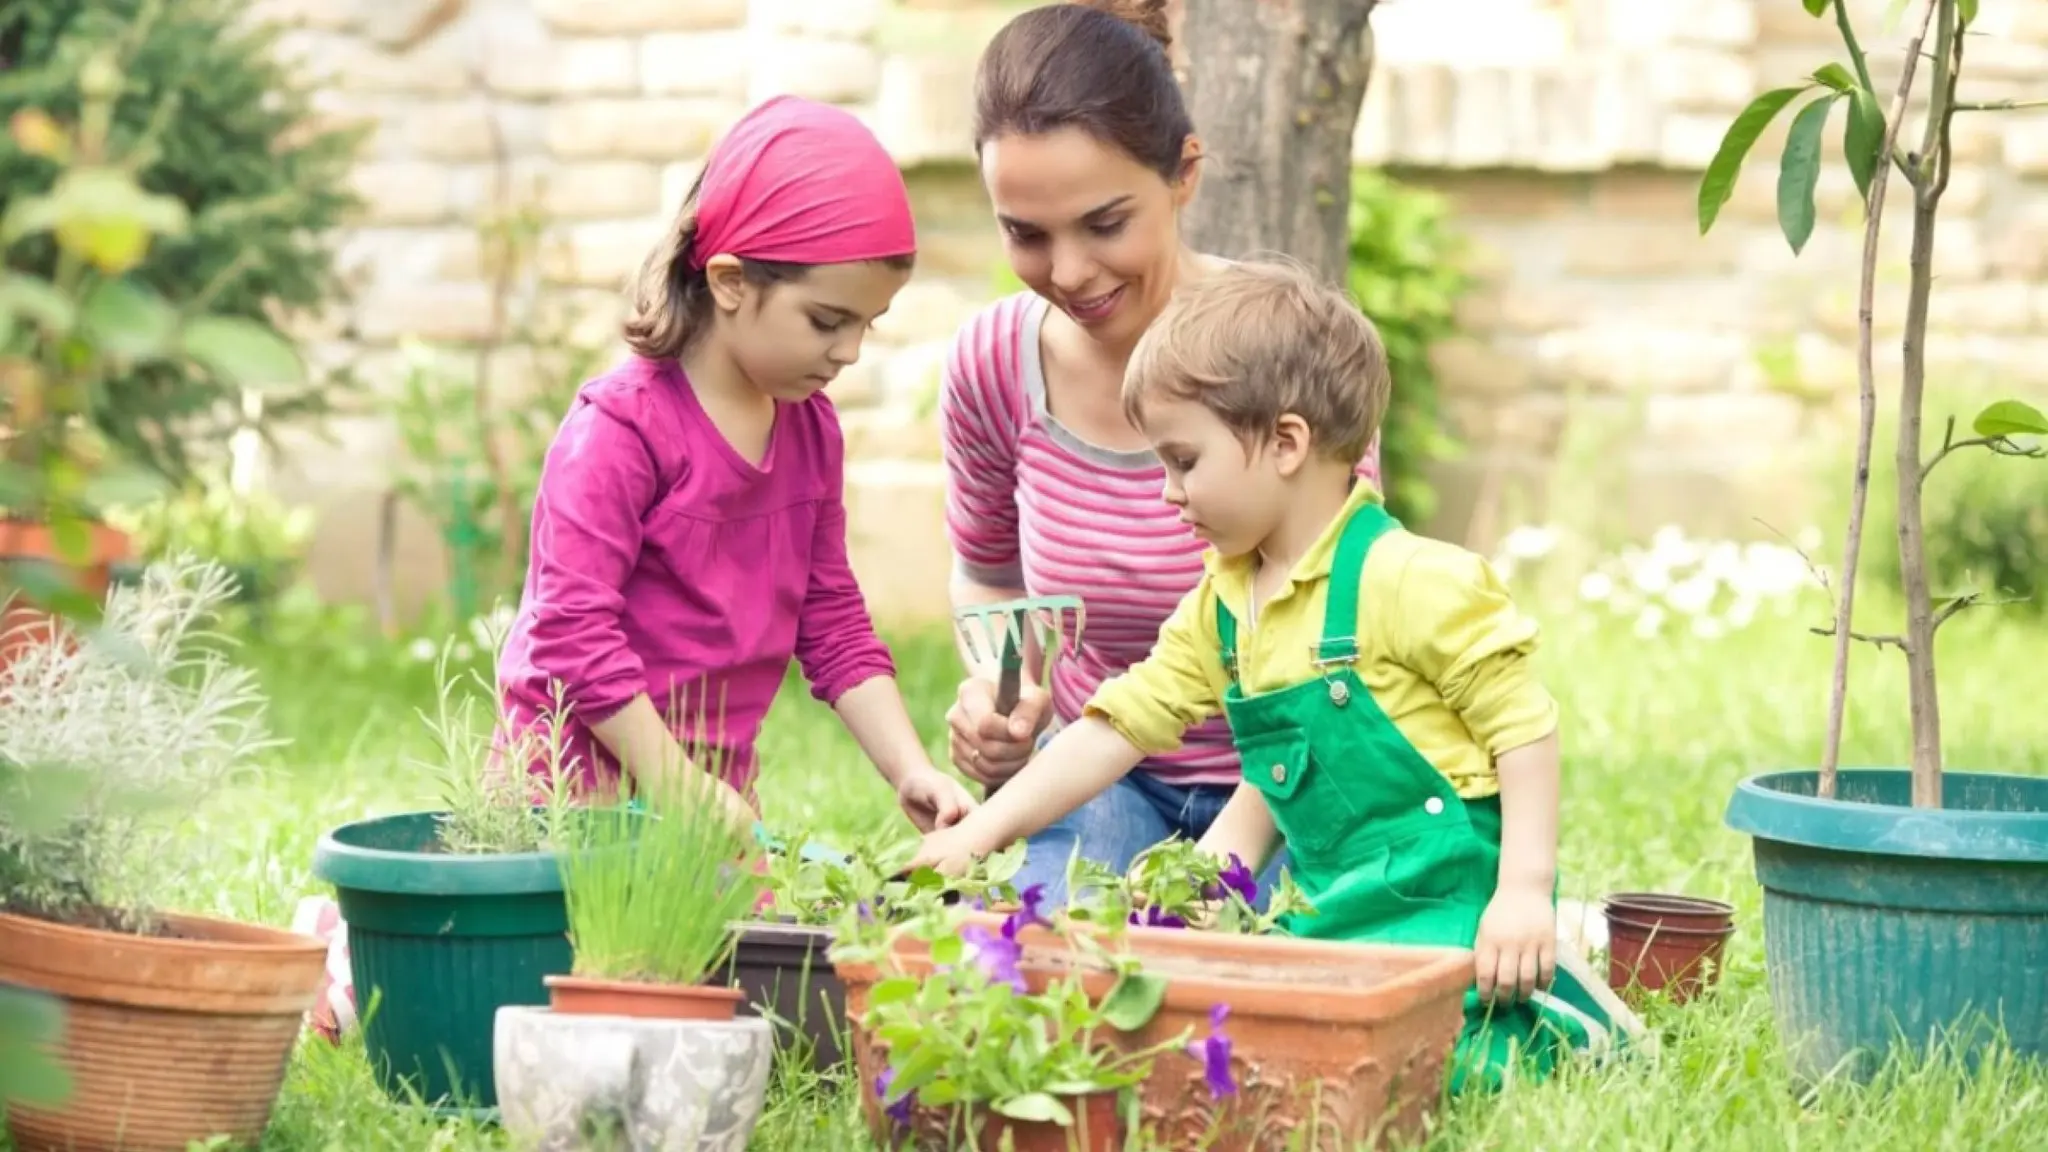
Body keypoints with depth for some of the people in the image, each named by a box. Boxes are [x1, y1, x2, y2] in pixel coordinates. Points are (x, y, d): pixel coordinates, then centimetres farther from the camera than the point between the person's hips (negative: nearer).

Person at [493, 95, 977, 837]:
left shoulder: (811, 428, 8)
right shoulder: (621, 428, -15)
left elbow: (833, 623, 13)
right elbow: (573, 631, -19)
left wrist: (910, 770, 2)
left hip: (717, 784, 7)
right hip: (583, 785, -7)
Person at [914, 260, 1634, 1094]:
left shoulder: (1410, 581, -14)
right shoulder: (1219, 609, 11)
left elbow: (1522, 725, -14)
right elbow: (1116, 726, 12)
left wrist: (1525, 892, -20)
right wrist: (982, 832, 6)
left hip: (1448, 900, -9)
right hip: (1337, 902, 9)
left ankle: (1548, 1021, 0)